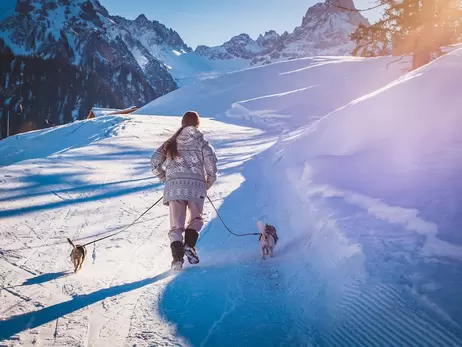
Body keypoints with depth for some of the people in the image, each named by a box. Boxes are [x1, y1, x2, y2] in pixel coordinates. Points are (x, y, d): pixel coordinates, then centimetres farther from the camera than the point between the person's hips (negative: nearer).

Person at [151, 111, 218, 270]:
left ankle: (177, 256, -14)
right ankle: (189, 245, -5)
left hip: (174, 187, 1)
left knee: (176, 225, 4)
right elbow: (211, 167, -2)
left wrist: (166, 178, 20)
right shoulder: (202, 143, 7)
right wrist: (208, 184, 15)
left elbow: (155, 162, 8)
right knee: (196, 219, 19)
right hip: (196, 186, -1)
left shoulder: (171, 143, 14)